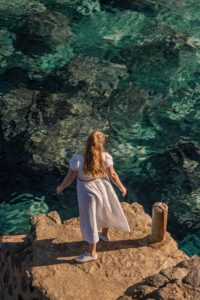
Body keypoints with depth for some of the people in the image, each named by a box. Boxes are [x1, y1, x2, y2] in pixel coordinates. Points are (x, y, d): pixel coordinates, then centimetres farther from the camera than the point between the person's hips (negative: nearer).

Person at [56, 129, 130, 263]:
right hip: (103, 187, 4)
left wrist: (60, 188, 2)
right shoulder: (105, 157, -21)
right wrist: (122, 187, 9)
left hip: (88, 192, -3)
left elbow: (70, 178, -17)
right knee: (105, 210, 30)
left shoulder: (77, 159, -29)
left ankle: (92, 253, 27)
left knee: (89, 221, 12)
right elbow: (113, 174, -8)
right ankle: (105, 234, 57)